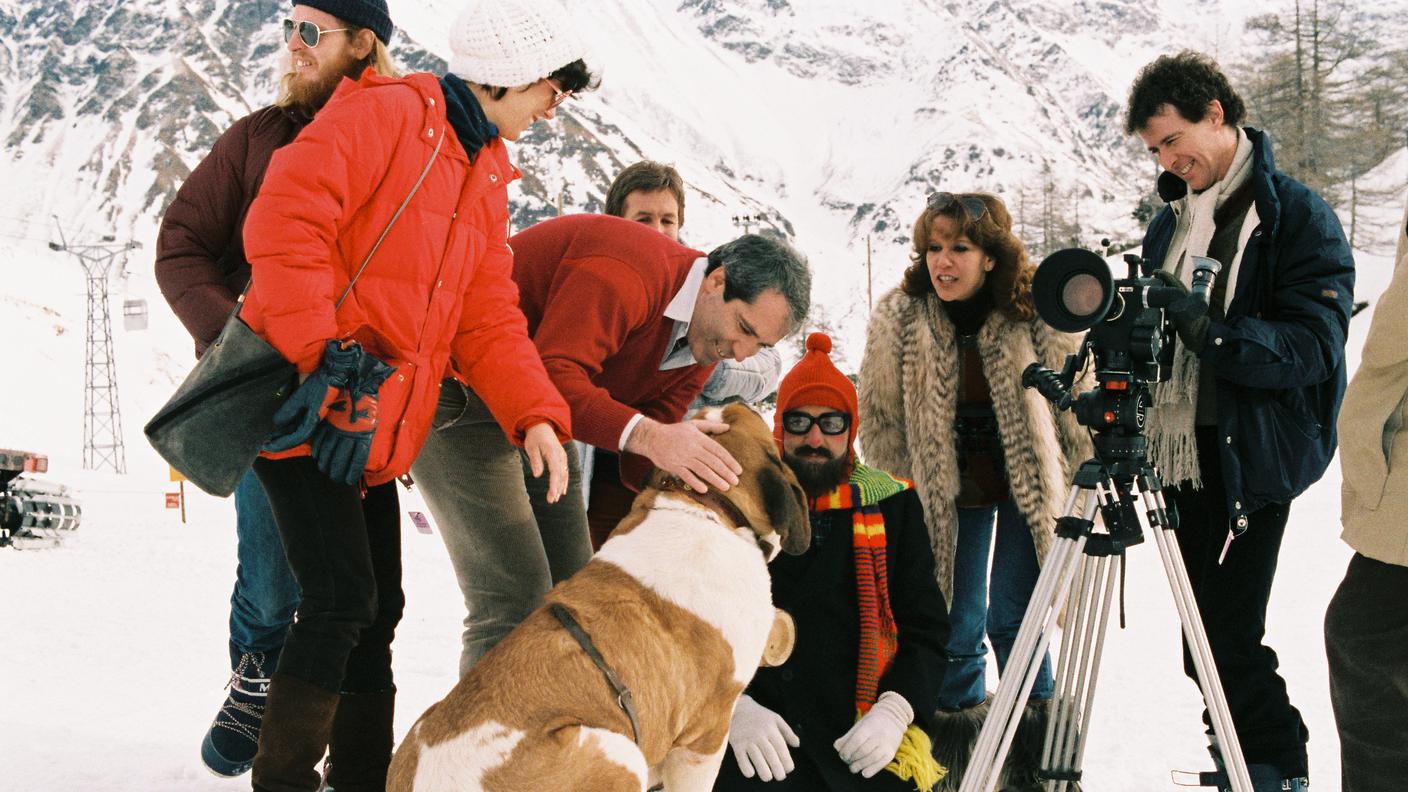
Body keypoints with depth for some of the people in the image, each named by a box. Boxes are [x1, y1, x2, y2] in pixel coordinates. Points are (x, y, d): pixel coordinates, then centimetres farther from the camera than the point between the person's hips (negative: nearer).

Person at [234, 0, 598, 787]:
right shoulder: (384, 113, -13)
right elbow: (283, 222, -23)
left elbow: (488, 316, 8)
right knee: (341, 598, -13)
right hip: (305, 403, -9)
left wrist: (534, 413, -7)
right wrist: (323, 354, -26)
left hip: (373, 426, 9)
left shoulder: (486, 178, 15)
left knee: (378, 609, 12)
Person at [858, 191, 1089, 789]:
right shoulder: (899, 319, -12)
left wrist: (1069, 487, -1)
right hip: (950, 495, 1)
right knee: (957, 627, 2)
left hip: (1025, 487, -1)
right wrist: (908, 495, 2)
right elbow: (879, 418, -1)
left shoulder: (1036, 315, -15)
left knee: (1012, 620, -4)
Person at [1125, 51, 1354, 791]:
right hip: (1181, 452, 7)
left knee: (1226, 634, -8)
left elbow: (1315, 344, -17)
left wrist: (1214, 333, -29)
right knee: (1201, 633, 11)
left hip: (1253, 458, -7)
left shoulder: (1297, 216, -8)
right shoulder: (1170, 223, 15)